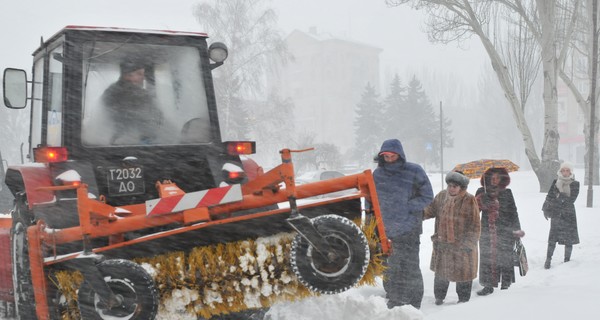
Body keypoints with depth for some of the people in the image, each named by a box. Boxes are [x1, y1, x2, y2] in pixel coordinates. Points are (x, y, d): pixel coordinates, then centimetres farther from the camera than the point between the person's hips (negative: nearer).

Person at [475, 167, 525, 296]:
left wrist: (517, 229, -1)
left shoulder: (506, 193, 6)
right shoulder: (481, 192, 8)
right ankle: (488, 285, 5)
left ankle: (505, 284, 11)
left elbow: (513, 212, 6)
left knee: (505, 258, 1)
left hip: (504, 231, -1)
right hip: (487, 231, 1)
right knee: (487, 258, -1)